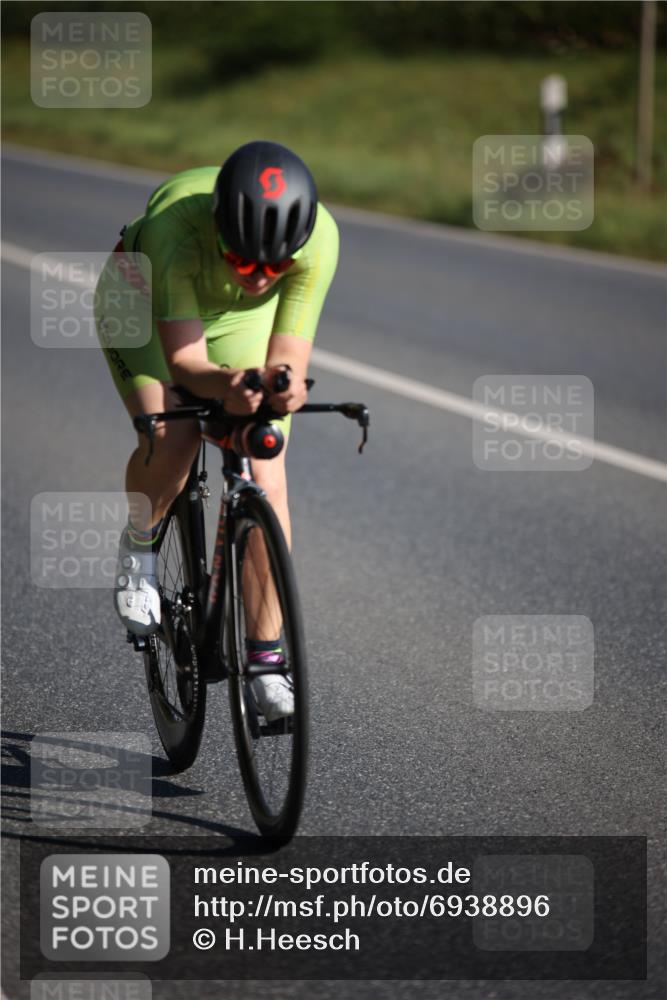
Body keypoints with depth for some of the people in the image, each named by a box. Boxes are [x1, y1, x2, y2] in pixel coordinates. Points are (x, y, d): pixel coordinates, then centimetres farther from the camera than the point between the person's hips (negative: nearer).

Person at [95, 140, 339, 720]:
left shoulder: (318, 237, -34)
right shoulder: (176, 224, -41)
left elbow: (288, 355, -31)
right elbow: (183, 359, -39)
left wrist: (285, 382, -54)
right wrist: (226, 385, -60)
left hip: (242, 321, 2)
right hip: (145, 300, -2)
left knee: (265, 480, -13)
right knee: (171, 440, -29)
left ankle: (266, 660, -1)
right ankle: (140, 546, 4)